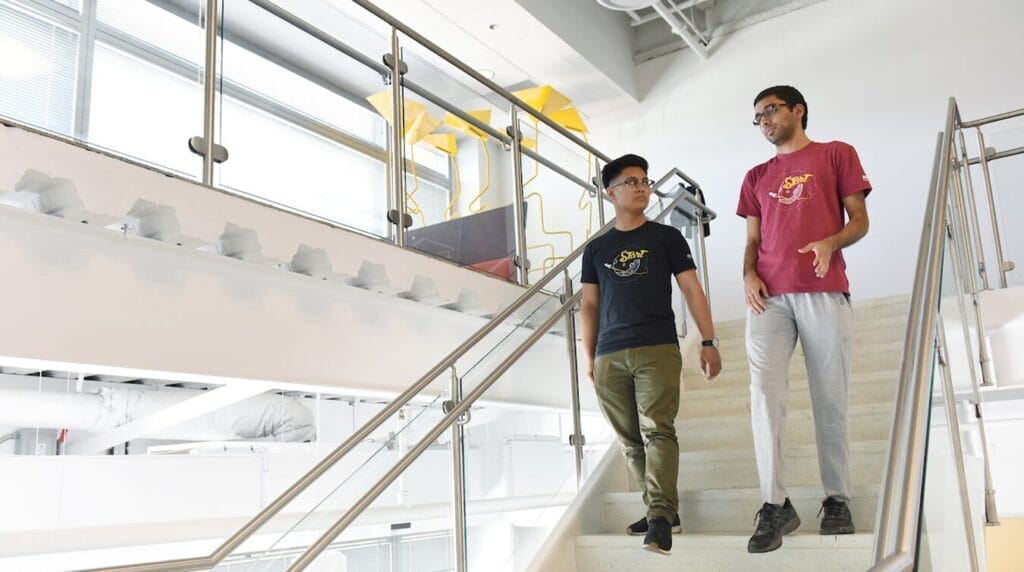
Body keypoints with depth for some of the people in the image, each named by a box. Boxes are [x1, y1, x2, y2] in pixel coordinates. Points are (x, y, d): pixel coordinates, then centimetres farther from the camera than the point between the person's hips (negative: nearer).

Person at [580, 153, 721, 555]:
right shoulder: (596, 249, 16)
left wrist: (709, 342, -1)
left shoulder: (666, 237, 10)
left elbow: (691, 290, 6)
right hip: (610, 357, 3)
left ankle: (660, 516, -18)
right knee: (630, 441, 6)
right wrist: (589, 357, 11)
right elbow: (589, 304, 17)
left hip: (658, 349, -3)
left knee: (657, 430, -15)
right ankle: (663, 509, 17)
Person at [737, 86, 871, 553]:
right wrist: (748, 274, -1)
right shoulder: (757, 177, 22)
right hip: (769, 297, 3)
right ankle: (775, 505, -11)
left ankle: (837, 500, 13)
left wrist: (830, 243, -15)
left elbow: (859, 220, 7)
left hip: (824, 293, -2)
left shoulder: (836, 154, 12)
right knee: (764, 393, -13)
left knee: (830, 400, 0)